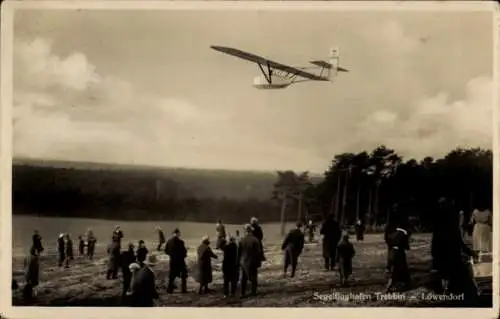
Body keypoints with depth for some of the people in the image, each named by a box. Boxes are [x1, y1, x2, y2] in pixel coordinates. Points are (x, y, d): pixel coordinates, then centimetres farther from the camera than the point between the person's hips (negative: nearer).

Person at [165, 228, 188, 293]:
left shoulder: (169, 241, -3)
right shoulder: (180, 242, -19)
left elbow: (166, 251, 3)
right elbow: (184, 251, -17)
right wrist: (184, 255, 4)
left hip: (172, 260, 5)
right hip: (180, 261, -5)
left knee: (172, 276, 13)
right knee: (184, 275, 10)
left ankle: (169, 289, 13)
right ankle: (183, 289, 11)